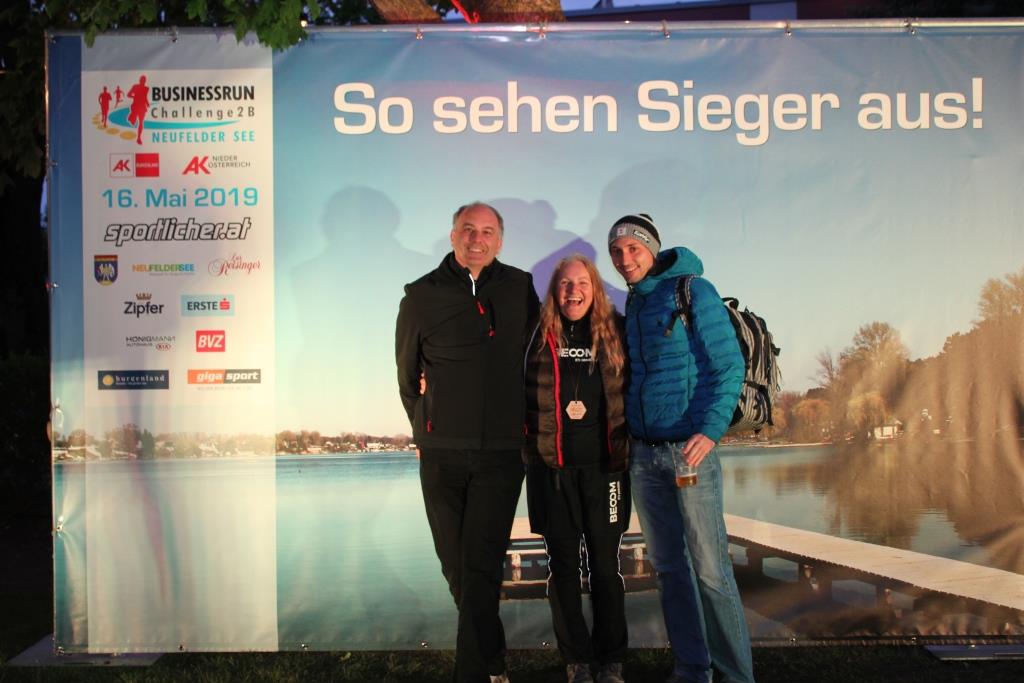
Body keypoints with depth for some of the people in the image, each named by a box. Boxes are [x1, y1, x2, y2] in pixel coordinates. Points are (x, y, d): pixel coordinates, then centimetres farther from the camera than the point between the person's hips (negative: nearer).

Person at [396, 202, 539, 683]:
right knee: (455, 564, 9)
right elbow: (408, 372, 11)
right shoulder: (421, 295, 3)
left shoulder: (519, 288, 6)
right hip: (442, 452, 1)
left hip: (502, 452, -1)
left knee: (481, 565, -7)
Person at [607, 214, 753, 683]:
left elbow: (730, 367, -10)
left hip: (689, 450, -6)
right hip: (643, 455, 6)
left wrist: (711, 431, -22)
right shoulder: (631, 306, 14)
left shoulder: (694, 291, -5)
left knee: (711, 569, -4)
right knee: (668, 567, 10)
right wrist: (625, 434, 9)